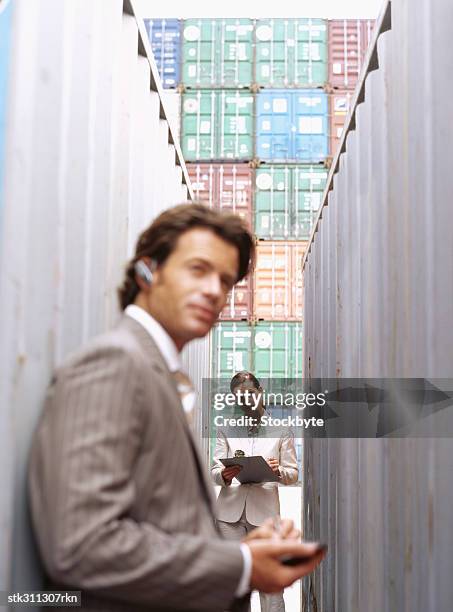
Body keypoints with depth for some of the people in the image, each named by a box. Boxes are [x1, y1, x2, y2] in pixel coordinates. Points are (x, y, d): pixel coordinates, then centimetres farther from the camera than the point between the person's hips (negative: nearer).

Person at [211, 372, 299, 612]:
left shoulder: (281, 429, 8)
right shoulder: (226, 429, 12)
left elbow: (293, 474, 7)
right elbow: (214, 470, 6)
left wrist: (279, 471, -15)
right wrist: (224, 475, -17)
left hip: (264, 510, -1)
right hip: (231, 509, 2)